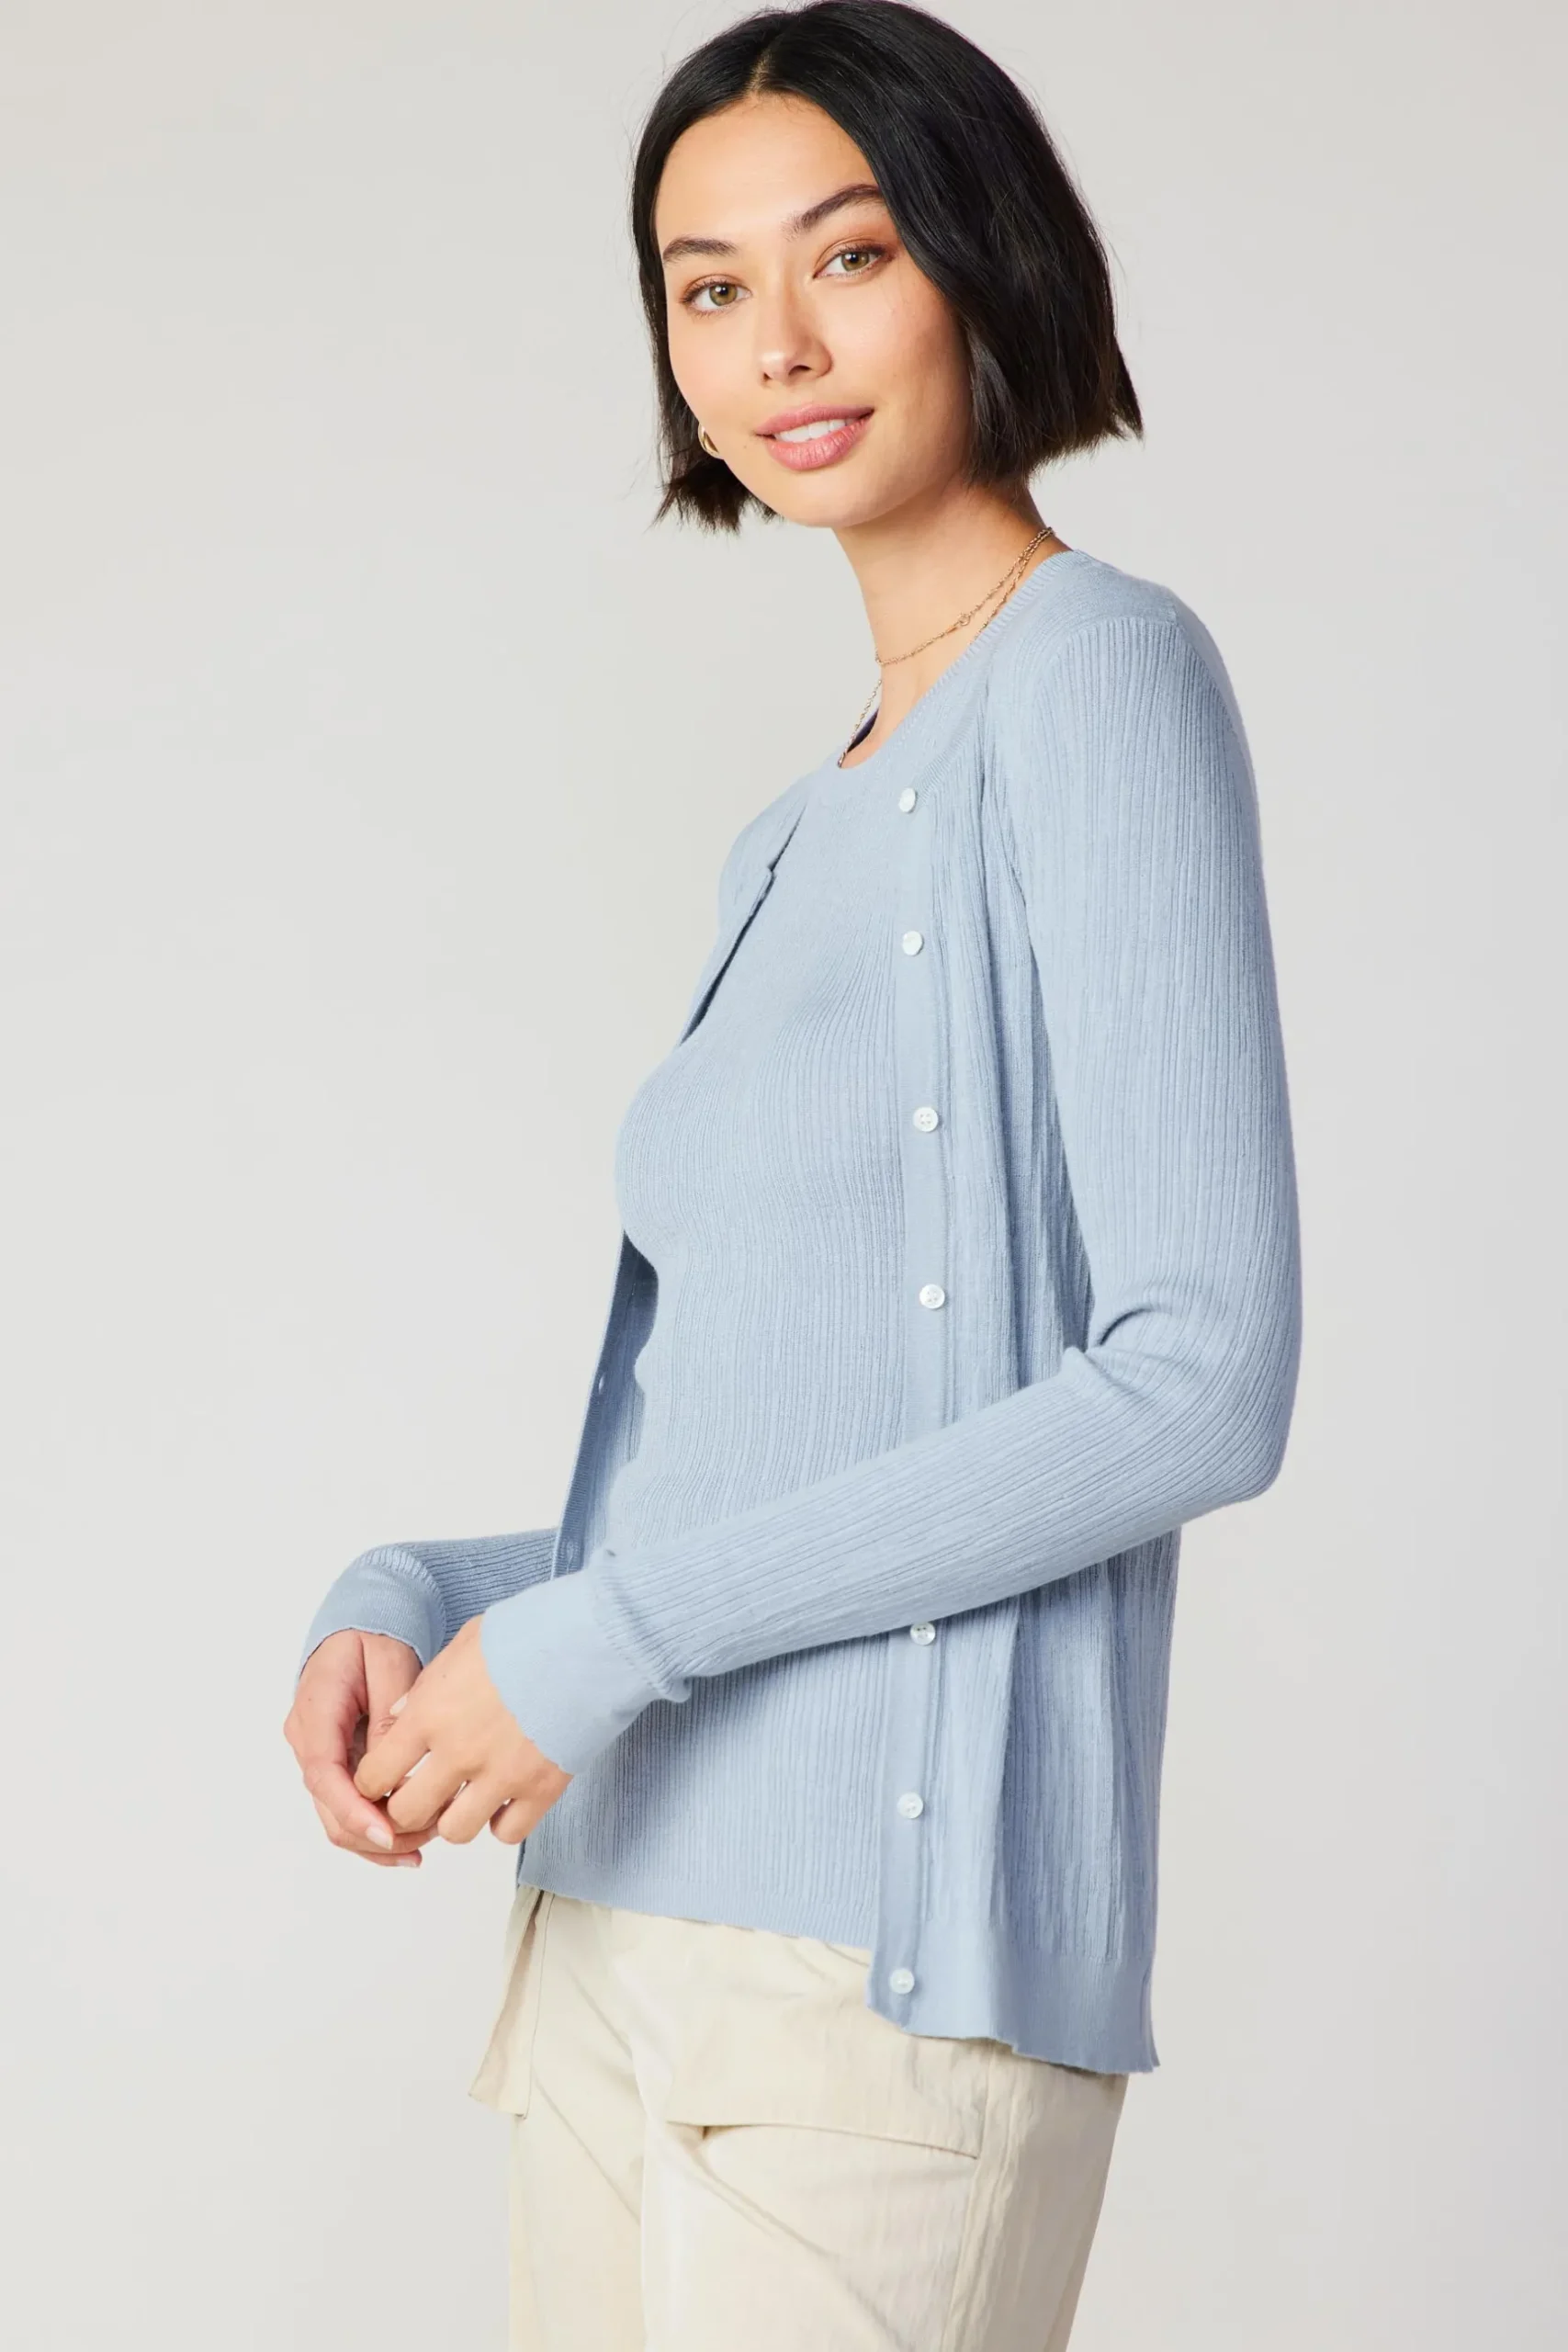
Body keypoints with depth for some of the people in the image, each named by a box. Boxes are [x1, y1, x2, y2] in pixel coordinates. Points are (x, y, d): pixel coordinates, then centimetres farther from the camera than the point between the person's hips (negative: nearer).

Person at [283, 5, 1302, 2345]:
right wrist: (411, 1599, 2)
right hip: (618, 1941, 8)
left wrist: (603, 1632, -14)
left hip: (885, 1971, -8)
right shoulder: (801, 842, 18)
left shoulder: (1103, 668, -6)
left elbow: (1209, 1377, -16)